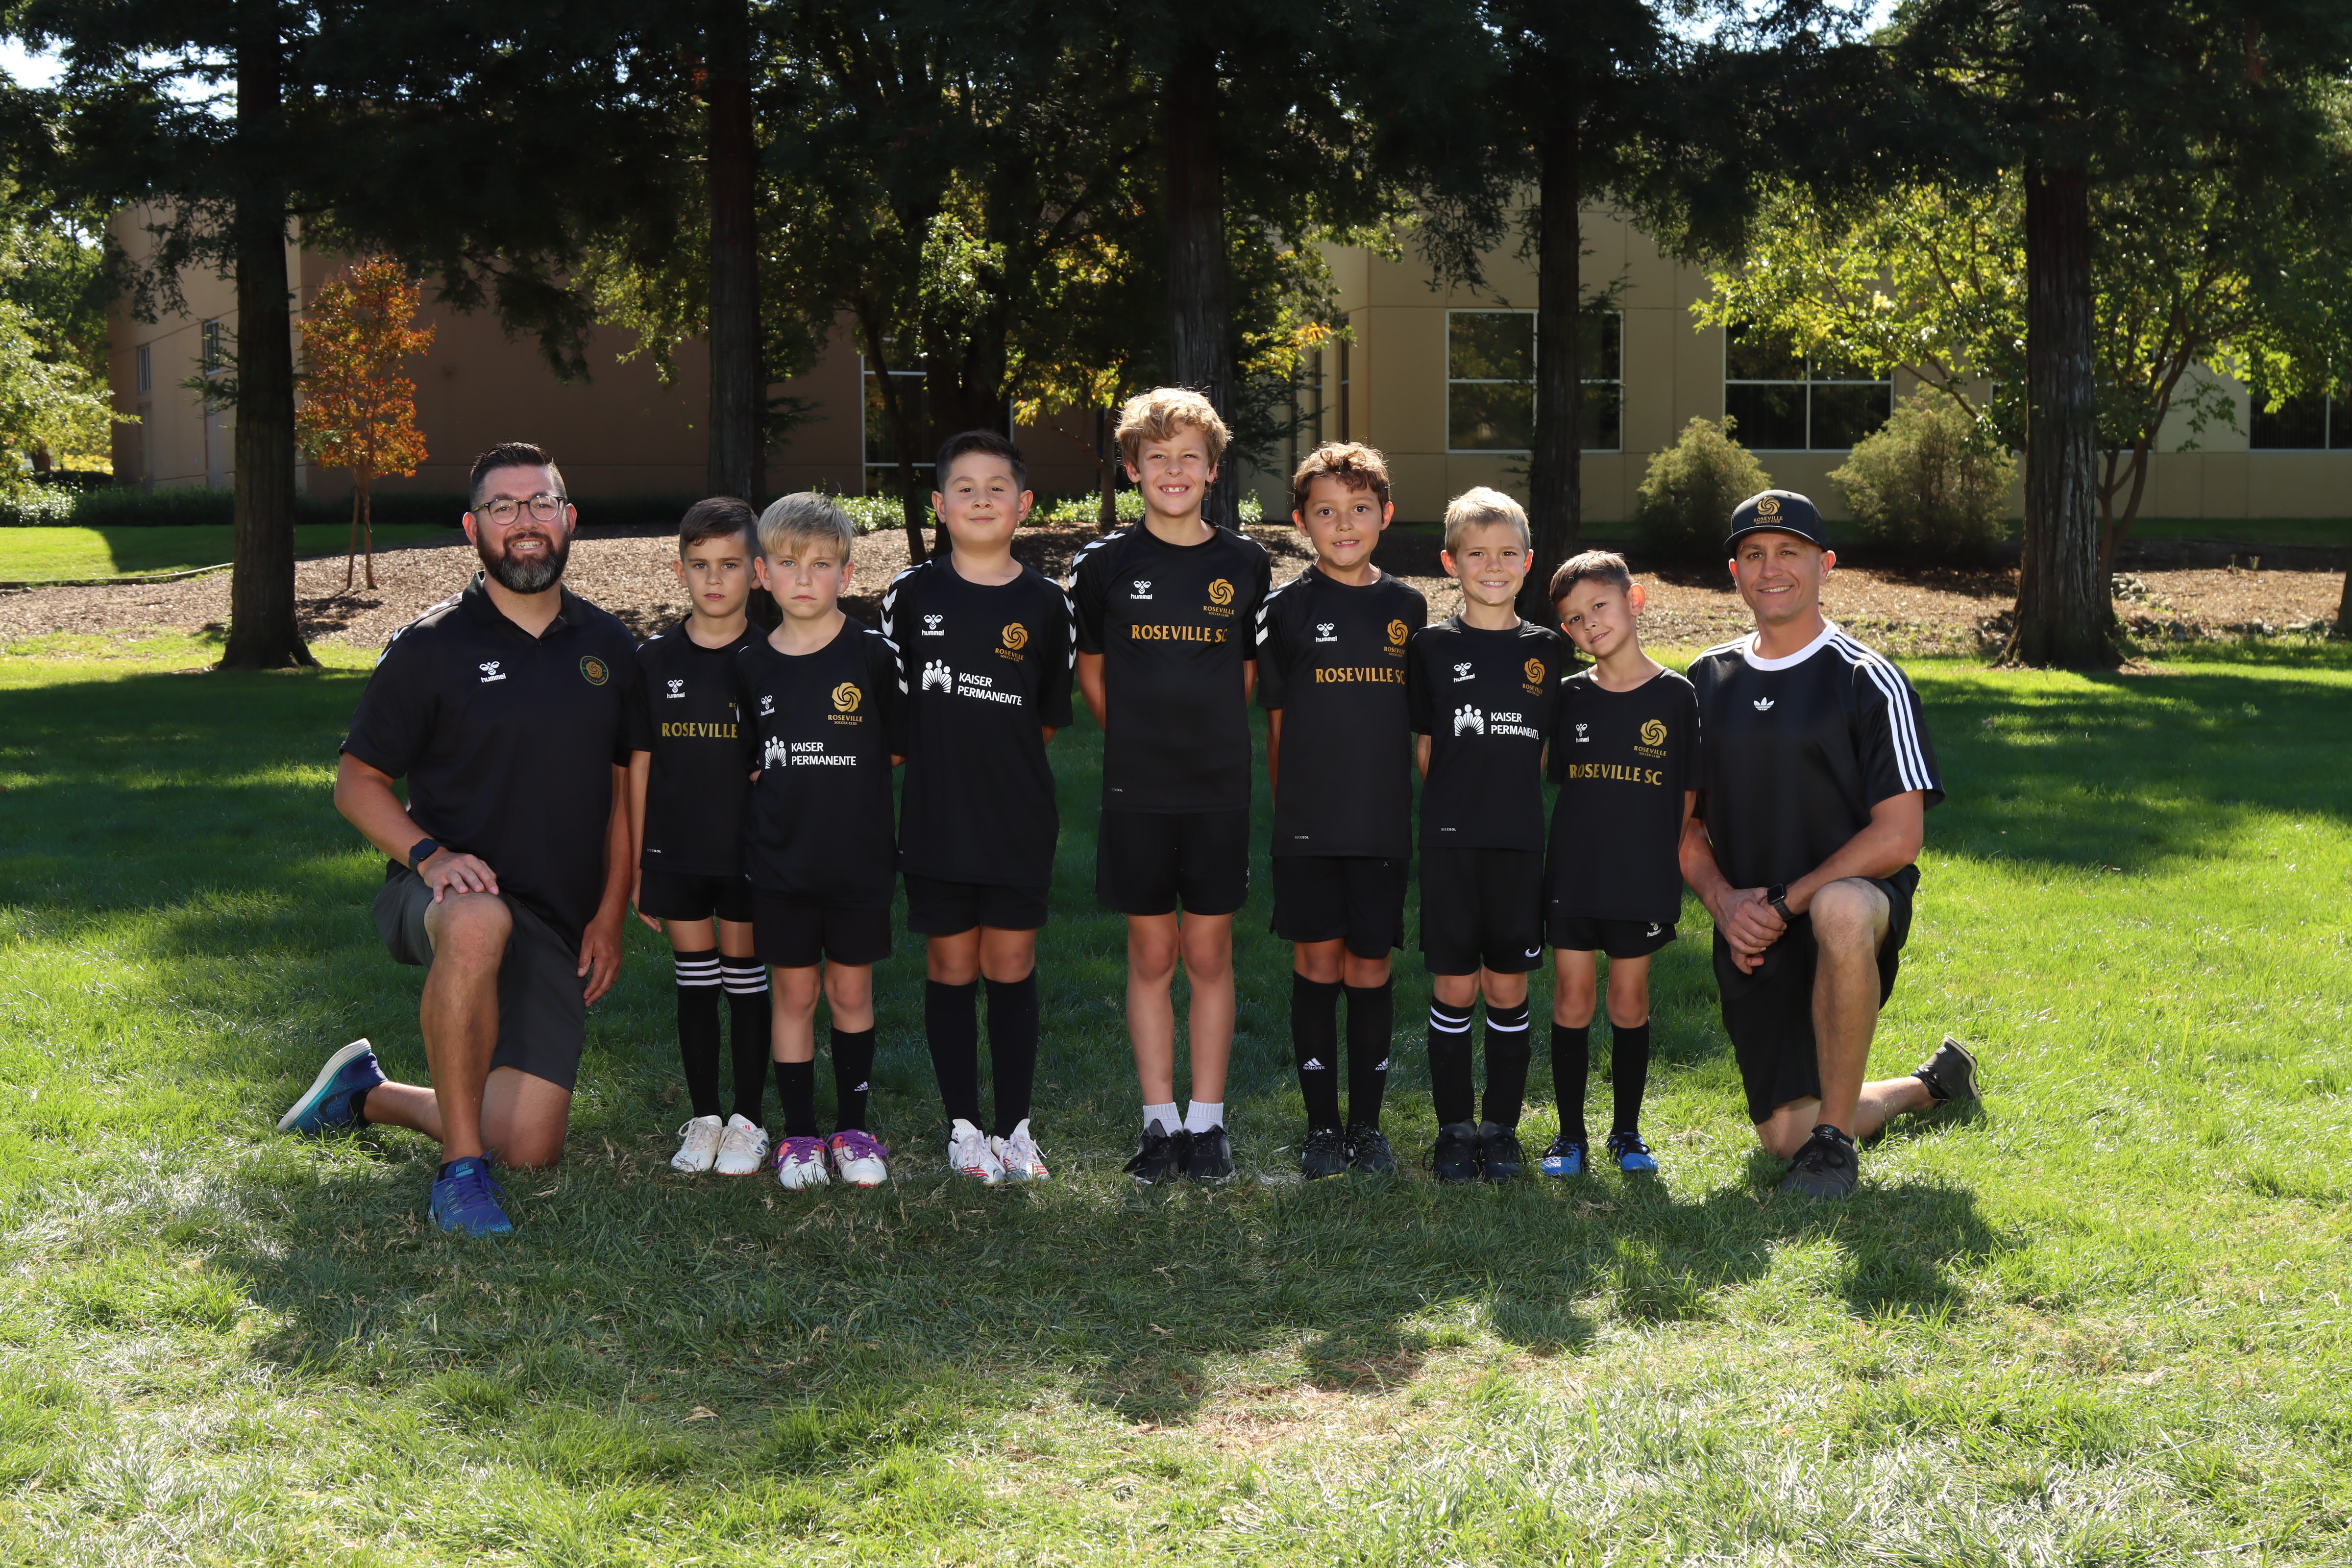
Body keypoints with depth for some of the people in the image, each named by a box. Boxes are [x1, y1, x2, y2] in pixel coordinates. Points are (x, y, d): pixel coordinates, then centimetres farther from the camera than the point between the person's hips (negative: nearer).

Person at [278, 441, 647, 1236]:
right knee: (481, 923, -43)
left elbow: (625, 786, 15)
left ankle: (371, 1093, 28)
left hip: (556, 924, 4)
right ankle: (460, 1168, -29)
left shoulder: (607, 647, 9)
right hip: (440, 897, -4)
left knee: (531, 1148, -3)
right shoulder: (430, 647, -3)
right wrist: (430, 854, -18)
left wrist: (610, 916, 7)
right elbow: (356, 782, -1)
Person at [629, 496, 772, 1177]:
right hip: (676, 855, 2)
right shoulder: (655, 659, 2)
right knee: (695, 983, 9)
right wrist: (634, 865, 6)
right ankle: (703, 1118, 19)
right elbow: (638, 765, 6)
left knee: (746, 982, 5)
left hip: (750, 856, -2)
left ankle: (747, 1120, 16)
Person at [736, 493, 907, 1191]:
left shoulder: (874, 655, -4)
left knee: (851, 990, 7)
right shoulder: (752, 667, 2)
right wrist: (792, 801, 0)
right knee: (794, 993, 6)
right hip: (780, 863, 1)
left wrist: (839, 787, 2)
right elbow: (751, 767, 11)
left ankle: (853, 1127, 19)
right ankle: (799, 1133, 14)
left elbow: (898, 749, 2)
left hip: (859, 859, -1)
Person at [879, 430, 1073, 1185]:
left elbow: (1048, 719, 7)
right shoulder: (912, 593, 1)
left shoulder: (1045, 603, 0)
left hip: (1018, 821, 0)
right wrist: (941, 753, 2)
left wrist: (992, 753, 3)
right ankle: (963, 1128, 16)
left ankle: (1015, 1127, 16)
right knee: (951, 967, 7)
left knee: (1011, 967, 6)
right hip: (936, 819, 0)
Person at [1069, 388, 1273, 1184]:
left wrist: (1206, 733, 7)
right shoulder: (1106, 564, 1)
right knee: (1151, 954, 5)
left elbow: (1251, 671, 13)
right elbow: (1091, 670, 11)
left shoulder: (1246, 564, 2)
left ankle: (1207, 1120, 13)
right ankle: (1160, 1120, 13)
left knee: (1209, 955, 5)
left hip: (1220, 790, 0)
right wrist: (1142, 739, 9)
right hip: (1136, 791, 0)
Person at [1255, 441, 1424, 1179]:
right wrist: (1287, 810, 2)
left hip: (1384, 824, 2)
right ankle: (1322, 1126, 12)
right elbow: (1275, 723, 4)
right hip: (1308, 826, -2)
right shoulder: (1287, 608, 0)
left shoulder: (1407, 608, 7)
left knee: (1371, 969, 5)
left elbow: (1419, 721, 12)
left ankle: (1368, 1124, 15)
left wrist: (1427, 813, 9)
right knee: (1317, 965, 3)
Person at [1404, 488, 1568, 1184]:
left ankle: (1502, 1127, 15)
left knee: (1508, 988, 5)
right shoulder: (1432, 646, 1)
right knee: (1455, 988, 2)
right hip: (1449, 840, -1)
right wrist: (1462, 800, 2)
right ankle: (1455, 1128, 12)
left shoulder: (1547, 650, 6)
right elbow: (1423, 746, 6)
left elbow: (1551, 747, 12)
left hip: (1520, 840, 1)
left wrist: (1508, 796, 6)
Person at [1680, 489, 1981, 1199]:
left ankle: (1834, 1139, -26)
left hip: (1860, 895, -5)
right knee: (1784, 1134, 2)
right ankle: (1933, 1082, 35)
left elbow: (1898, 837, -12)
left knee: (1840, 912, -43)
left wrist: (1786, 903, -17)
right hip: (1751, 934, 5)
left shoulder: (1867, 681, -5)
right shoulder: (1708, 682, 9)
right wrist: (1723, 899, -7)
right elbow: (1683, 822, 13)